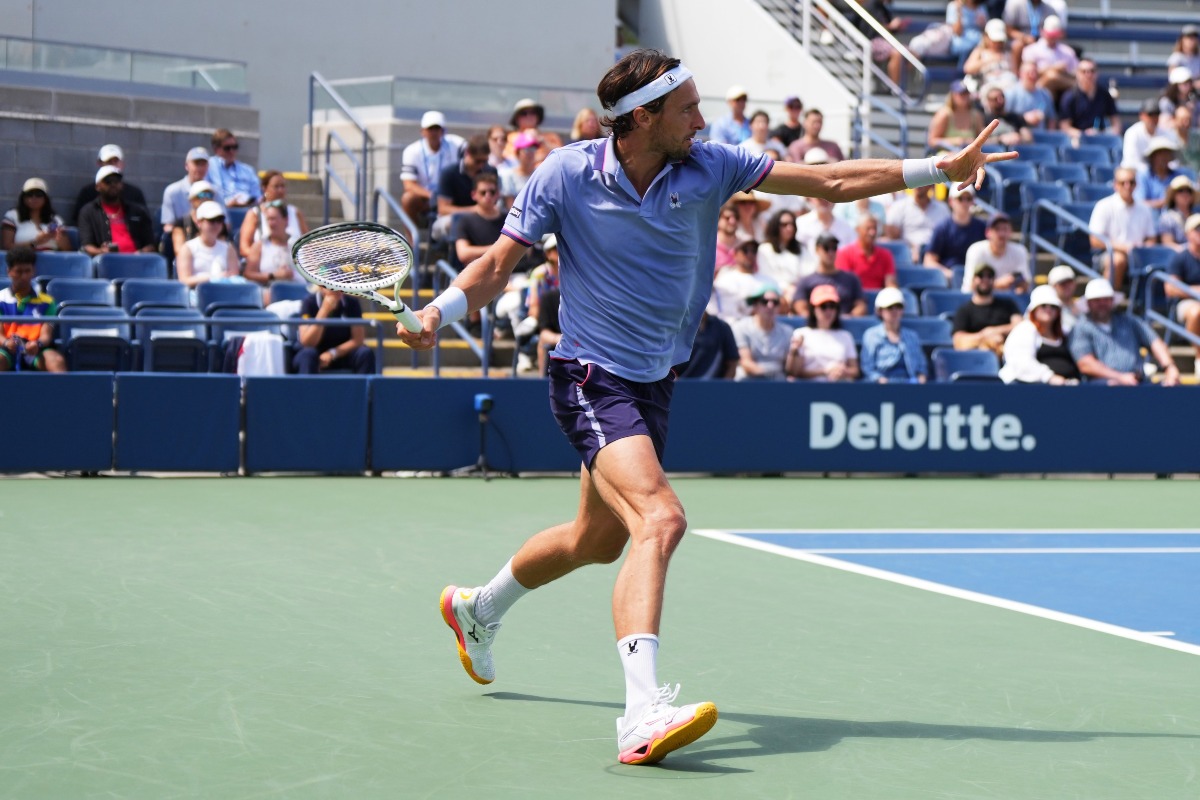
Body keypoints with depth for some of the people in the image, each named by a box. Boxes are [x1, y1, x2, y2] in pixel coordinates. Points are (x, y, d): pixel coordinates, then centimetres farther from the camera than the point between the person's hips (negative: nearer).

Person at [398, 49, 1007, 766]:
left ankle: (478, 609, 50)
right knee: (660, 519, -28)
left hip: (654, 380, 7)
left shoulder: (709, 167, -4)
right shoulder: (566, 175, -12)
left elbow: (830, 181, -2)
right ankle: (644, 714, -36)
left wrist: (940, 168, -7)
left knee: (598, 541, 22)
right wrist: (439, 311, -20)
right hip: (591, 378, -7)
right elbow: (498, 265, -3)